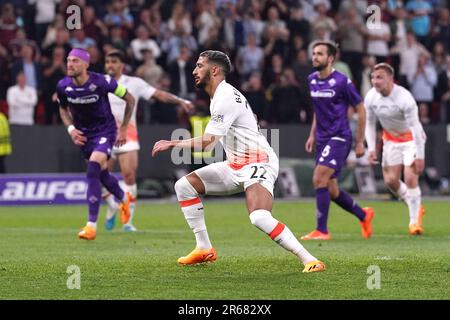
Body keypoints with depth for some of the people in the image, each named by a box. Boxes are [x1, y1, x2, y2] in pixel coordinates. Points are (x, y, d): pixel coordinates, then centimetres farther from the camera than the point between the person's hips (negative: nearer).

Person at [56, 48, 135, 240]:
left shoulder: (101, 82, -23)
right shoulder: (63, 86, -12)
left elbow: (129, 99, -8)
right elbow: (63, 109, 12)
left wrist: (123, 128, -3)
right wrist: (70, 128, -6)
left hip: (105, 132, -5)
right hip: (84, 134, 5)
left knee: (93, 172, -23)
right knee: (102, 174, 16)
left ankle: (91, 225, -21)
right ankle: (124, 199, 50)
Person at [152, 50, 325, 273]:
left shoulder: (226, 98, -19)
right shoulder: (218, 96, 14)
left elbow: (207, 144, -22)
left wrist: (172, 144, -10)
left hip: (257, 164, -11)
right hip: (236, 165, 11)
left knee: (259, 217, -32)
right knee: (184, 185, 8)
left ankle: (309, 260, -28)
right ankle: (204, 249, 12)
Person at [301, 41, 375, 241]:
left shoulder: (341, 81, -11)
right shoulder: (312, 80, 9)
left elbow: (360, 110, -5)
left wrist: (360, 142, -5)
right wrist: (312, 135, 17)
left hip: (339, 137, -7)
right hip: (322, 139, 7)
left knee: (319, 179, -20)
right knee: (331, 191, 8)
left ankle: (322, 230, -16)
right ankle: (363, 215, 31)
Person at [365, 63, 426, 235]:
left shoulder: (404, 98, -30)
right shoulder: (370, 97, -13)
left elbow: (415, 126, -28)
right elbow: (370, 123, 1)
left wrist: (420, 156, -29)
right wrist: (371, 148, -8)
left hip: (411, 138, -5)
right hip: (391, 140, 5)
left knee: (410, 178, -15)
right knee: (391, 180, 0)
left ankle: (414, 220, -1)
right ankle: (415, 208, 25)